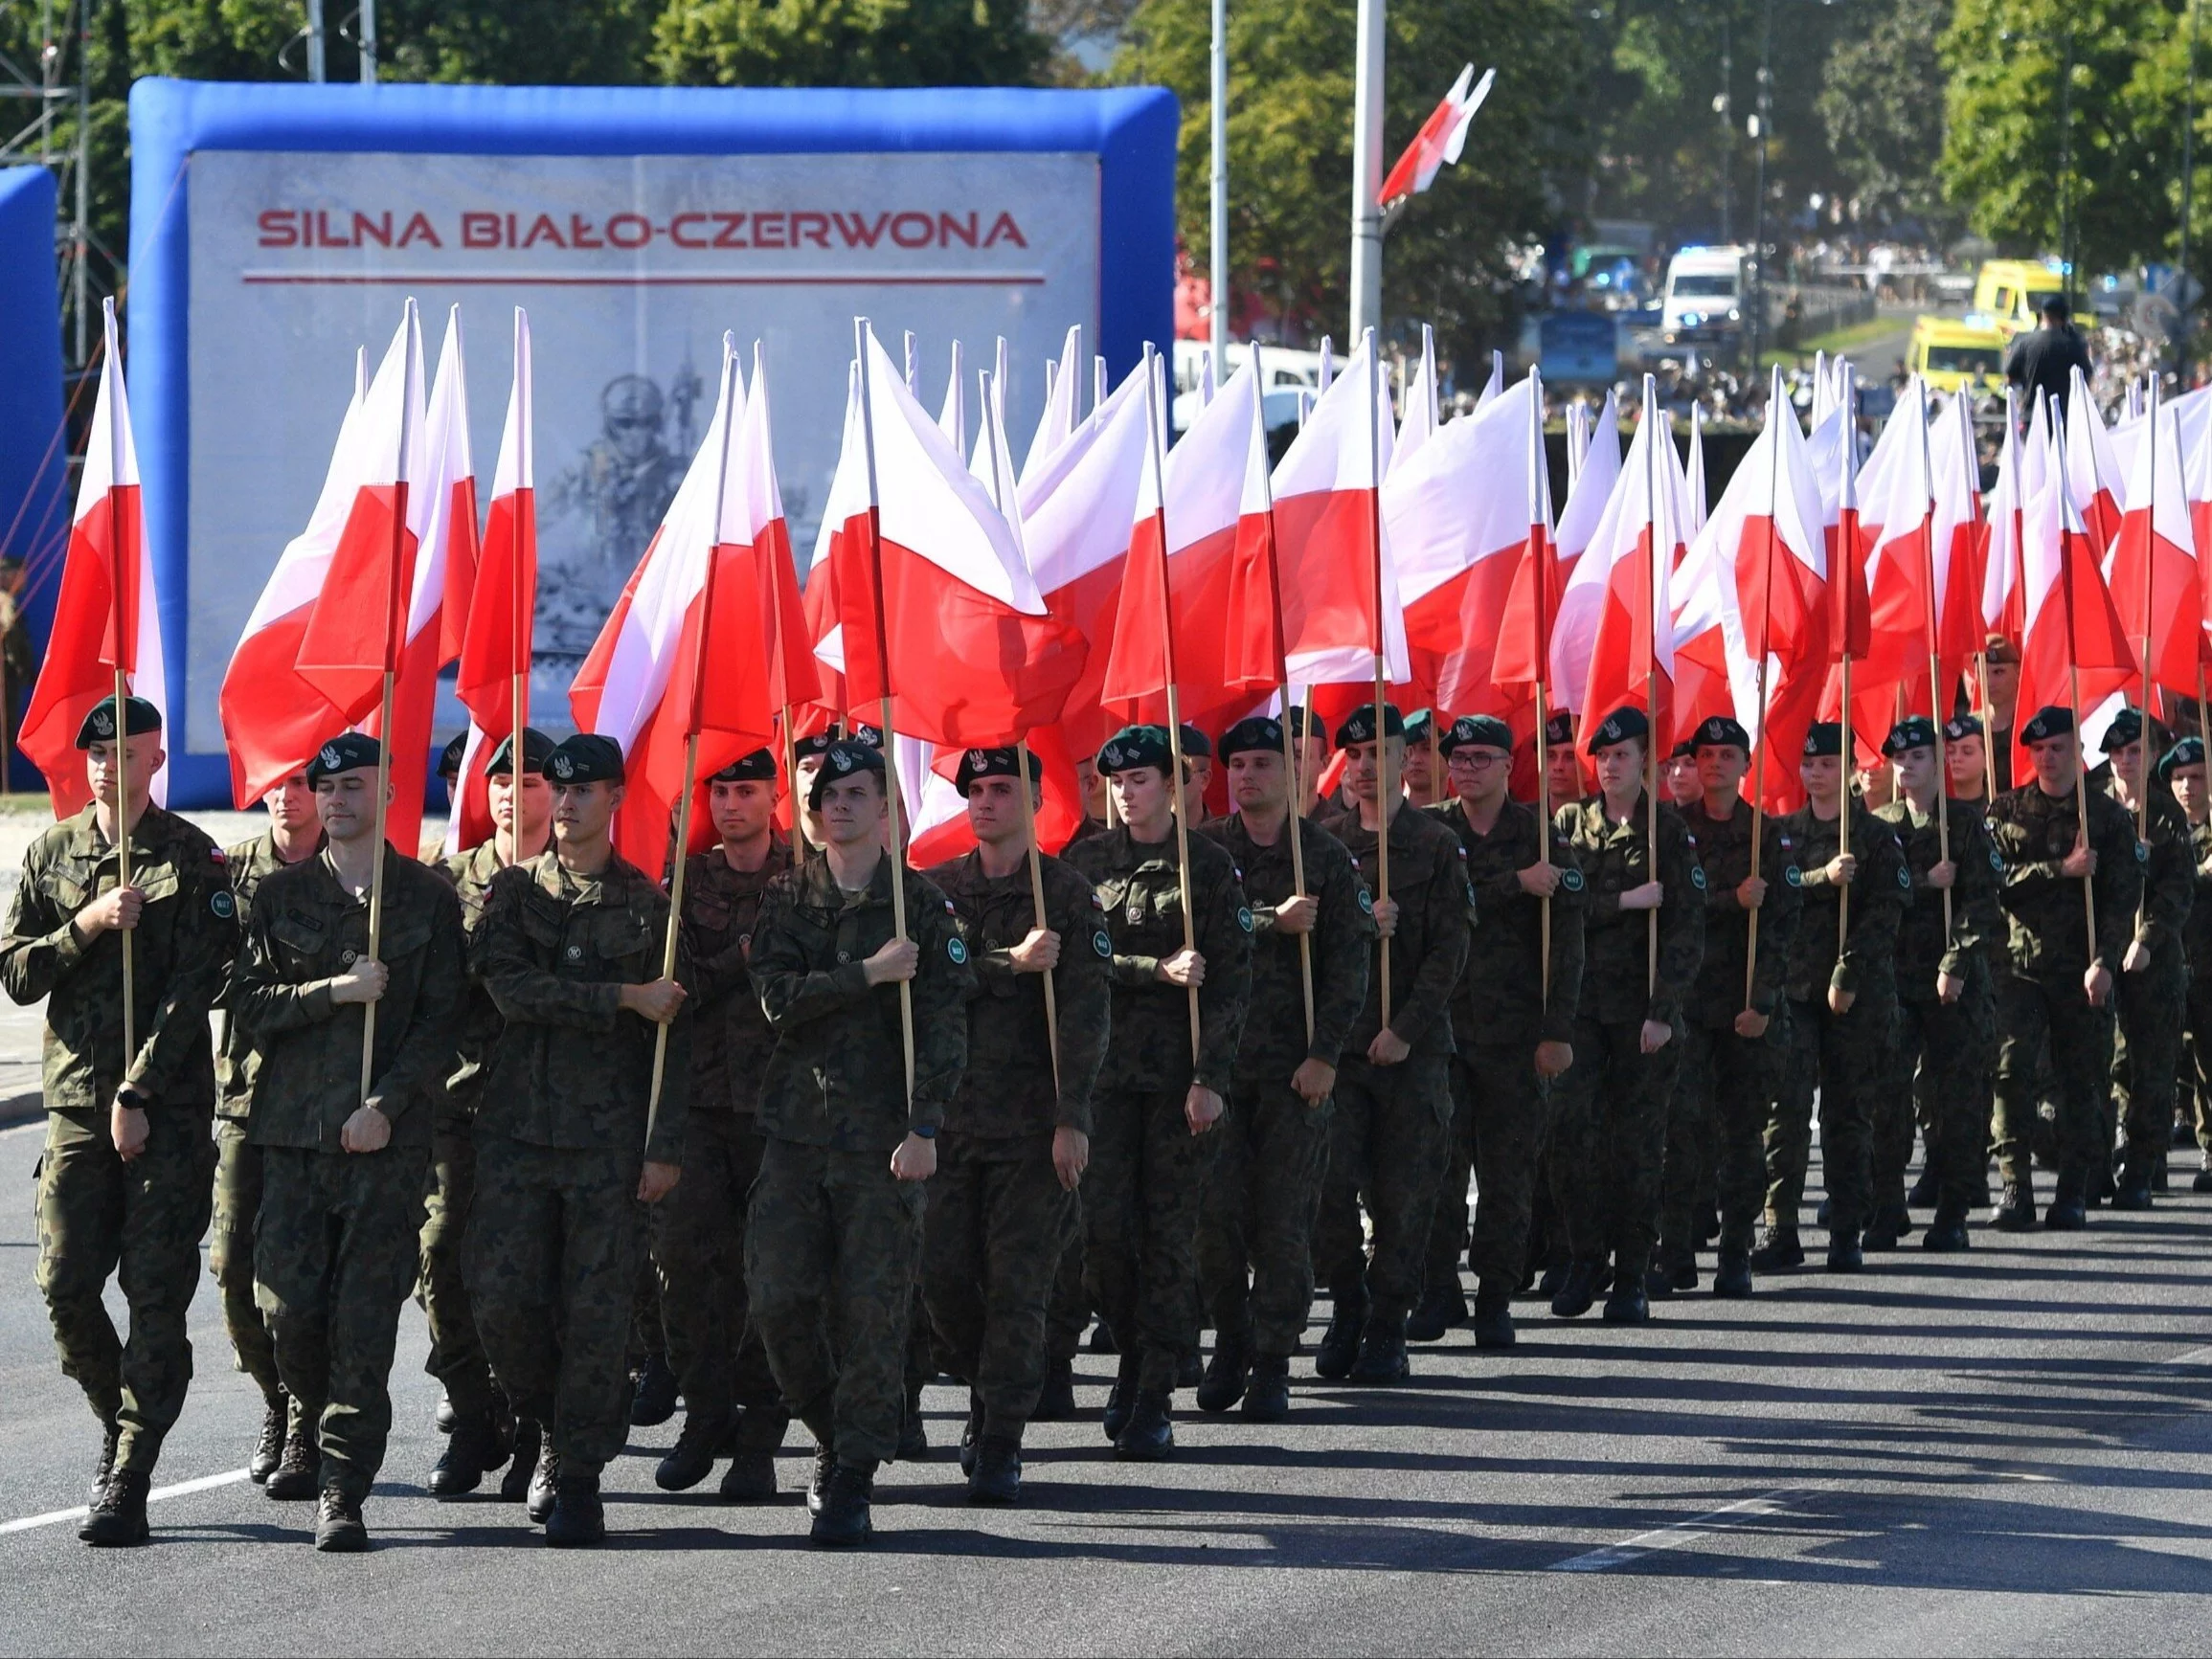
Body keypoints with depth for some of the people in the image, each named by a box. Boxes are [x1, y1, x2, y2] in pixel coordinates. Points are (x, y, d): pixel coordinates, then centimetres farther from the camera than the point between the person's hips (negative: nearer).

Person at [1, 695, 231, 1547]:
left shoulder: (193, 860, -1)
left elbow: (194, 988, -7)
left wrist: (138, 1095, -12)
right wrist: (87, 926, -9)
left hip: (169, 1105, -3)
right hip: (78, 1100, 3)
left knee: (157, 1295, -6)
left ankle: (128, 1484, -6)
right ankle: (118, 1422, 22)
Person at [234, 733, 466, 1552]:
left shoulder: (429, 899, 7)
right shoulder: (282, 895, 11)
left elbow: (443, 1020, 2)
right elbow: (251, 1003, 4)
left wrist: (387, 1104, -9)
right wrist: (336, 990, -10)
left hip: (389, 1138, -2)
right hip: (294, 1132, 2)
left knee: (367, 1317, -8)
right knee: (290, 1308, -5)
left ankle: (344, 1492, -6)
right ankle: (326, 1435, 22)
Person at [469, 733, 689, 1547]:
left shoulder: (649, 903, 7)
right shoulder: (514, 890, 9)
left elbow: (673, 1034, 5)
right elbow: (509, 986, -8)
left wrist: (666, 1146, -2)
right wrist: (622, 998, -12)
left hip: (612, 1134, -1)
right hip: (519, 1123, 1)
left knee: (597, 1310, -4)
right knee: (502, 1298, -5)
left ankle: (579, 1477, 5)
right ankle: (554, 1427, 20)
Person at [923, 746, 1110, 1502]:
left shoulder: (1068, 895, 1)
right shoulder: (938, 889, 10)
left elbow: (1084, 1014, -5)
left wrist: (1072, 1120, -12)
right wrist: (1010, 963, -15)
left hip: (1033, 1121, -3)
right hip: (950, 1115, 3)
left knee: (1017, 1284, -4)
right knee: (942, 1273, 1)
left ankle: (1001, 1445, 2)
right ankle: (987, 1391, 26)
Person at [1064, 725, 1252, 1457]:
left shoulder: (1208, 865, 2)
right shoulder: (1084, 863, 8)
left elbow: (1232, 979, -1)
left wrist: (1211, 1079, -8)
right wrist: (1158, 971, -14)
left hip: (1181, 1068, -2)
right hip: (1105, 1062, 2)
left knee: (1171, 1231, -3)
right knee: (1105, 1223, -5)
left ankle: (1155, 1398, 1)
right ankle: (1133, 1356, 18)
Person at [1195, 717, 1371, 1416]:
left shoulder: (1326, 857, 5)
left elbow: (1349, 964, 1)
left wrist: (1325, 1055, -7)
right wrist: (1273, 923, -14)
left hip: (1295, 1063, -1)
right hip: (1217, 1055, 1)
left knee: (1283, 1217, -2)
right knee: (1217, 1210, -3)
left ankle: (1273, 1363, 4)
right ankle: (1230, 1342, 15)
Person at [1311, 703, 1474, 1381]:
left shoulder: (1437, 847, 4)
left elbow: (1449, 951, -2)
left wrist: (1405, 1030, -10)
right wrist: (1359, 923, -13)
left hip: (1413, 1048, -1)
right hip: (1338, 1039, 1)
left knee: (1401, 1194, 0)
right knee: (1331, 1184, -8)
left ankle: (1387, 1327, 8)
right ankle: (1346, 1308, 9)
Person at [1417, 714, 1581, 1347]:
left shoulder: (1539, 837, 4)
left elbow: (1565, 940, 1)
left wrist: (1557, 1032, -6)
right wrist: (1517, 885, -13)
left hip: (1513, 1030, 0)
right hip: (1439, 1026, 0)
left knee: (1508, 1170, 1)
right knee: (1436, 1166, -4)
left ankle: (1496, 1296, 9)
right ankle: (1438, 1292, 5)